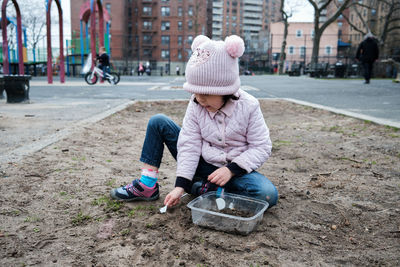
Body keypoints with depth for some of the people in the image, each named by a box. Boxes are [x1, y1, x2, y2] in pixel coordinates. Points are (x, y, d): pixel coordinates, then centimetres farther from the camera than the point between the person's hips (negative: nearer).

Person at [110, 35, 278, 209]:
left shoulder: (249, 107, -16)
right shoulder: (196, 106, -9)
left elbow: (261, 147, -12)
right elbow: (189, 144, -12)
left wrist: (231, 169, -23)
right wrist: (181, 184, -19)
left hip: (234, 168, -2)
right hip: (202, 164, 2)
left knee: (269, 195, -33)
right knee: (158, 122, -8)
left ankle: (204, 188, -19)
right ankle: (147, 185, -4)